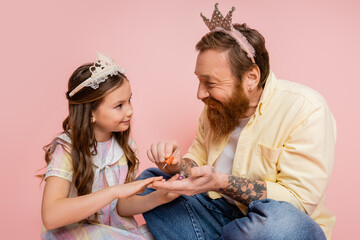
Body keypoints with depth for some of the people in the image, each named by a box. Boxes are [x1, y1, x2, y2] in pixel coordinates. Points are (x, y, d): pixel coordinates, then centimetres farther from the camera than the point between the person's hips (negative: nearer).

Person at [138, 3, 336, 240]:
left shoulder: (307, 110, -19)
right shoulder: (217, 105, 2)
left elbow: (300, 199, -23)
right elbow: (198, 159, 12)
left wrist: (220, 182, -31)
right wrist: (178, 164, -13)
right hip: (219, 211, 6)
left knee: (279, 219, -41)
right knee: (147, 180, -1)